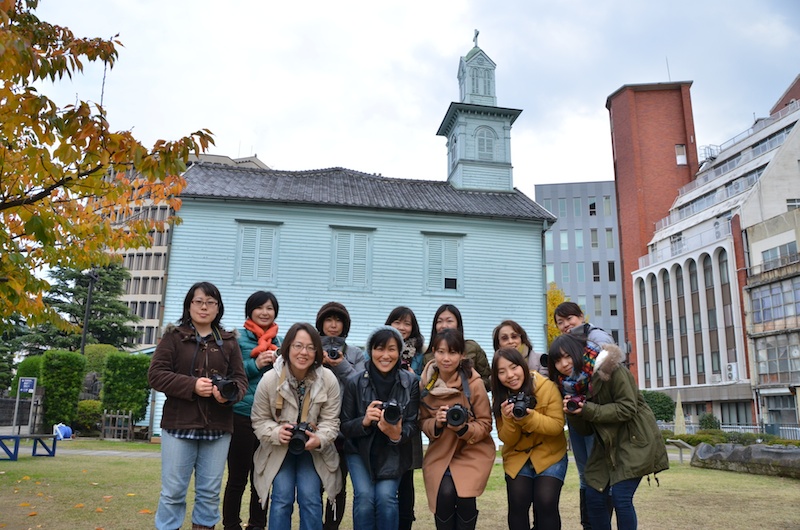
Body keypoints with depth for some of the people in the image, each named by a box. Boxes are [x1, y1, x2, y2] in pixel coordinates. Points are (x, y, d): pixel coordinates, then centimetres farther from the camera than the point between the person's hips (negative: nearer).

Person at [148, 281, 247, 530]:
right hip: (179, 425, -2)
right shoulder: (173, 336, 4)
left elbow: (240, 379, 8)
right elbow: (156, 374, -4)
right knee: (173, 491, 4)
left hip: (218, 428, 2)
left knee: (210, 492, 9)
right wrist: (192, 385, -17)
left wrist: (229, 394, -16)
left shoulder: (229, 342, 11)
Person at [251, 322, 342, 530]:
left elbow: (331, 421, -9)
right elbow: (259, 420, -5)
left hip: (313, 450, 0)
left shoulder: (328, 379, -15)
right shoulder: (269, 379, -15)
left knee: (310, 498, -11)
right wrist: (277, 433, -26)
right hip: (278, 449, 0)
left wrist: (319, 439, -29)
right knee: (282, 498, -11)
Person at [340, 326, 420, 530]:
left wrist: (397, 434, -34)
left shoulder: (410, 382, -13)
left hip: (393, 453, 0)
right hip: (360, 451, 0)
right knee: (365, 496, -18)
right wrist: (364, 421, -30)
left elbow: (412, 426, -11)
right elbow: (344, 427, -8)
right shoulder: (355, 383, -14)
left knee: (386, 496, -18)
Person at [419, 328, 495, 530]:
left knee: (464, 496, -19)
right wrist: (436, 423, -21)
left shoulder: (474, 383, -18)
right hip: (440, 451, 2)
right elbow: (422, 422, 1)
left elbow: (485, 425, -9)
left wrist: (464, 428, -28)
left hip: (473, 450, -2)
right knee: (444, 495, -17)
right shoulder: (425, 383, -9)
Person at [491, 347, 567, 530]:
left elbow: (557, 426, -18)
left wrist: (528, 417, -33)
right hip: (517, 457, 2)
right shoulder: (501, 398, -7)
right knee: (517, 505, -10)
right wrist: (508, 420, -26)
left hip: (550, 455, -2)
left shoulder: (547, 387, -16)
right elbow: (507, 440, -6)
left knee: (546, 503, -17)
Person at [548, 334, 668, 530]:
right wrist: (573, 413, -16)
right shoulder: (570, 383, 3)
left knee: (620, 496, -13)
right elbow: (586, 429, 5)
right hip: (608, 444, 7)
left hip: (635, 438, -7)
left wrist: (588, 410, -26)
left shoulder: (610, 367, -18)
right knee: (593, 497, 2)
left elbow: (628, 409, -20)